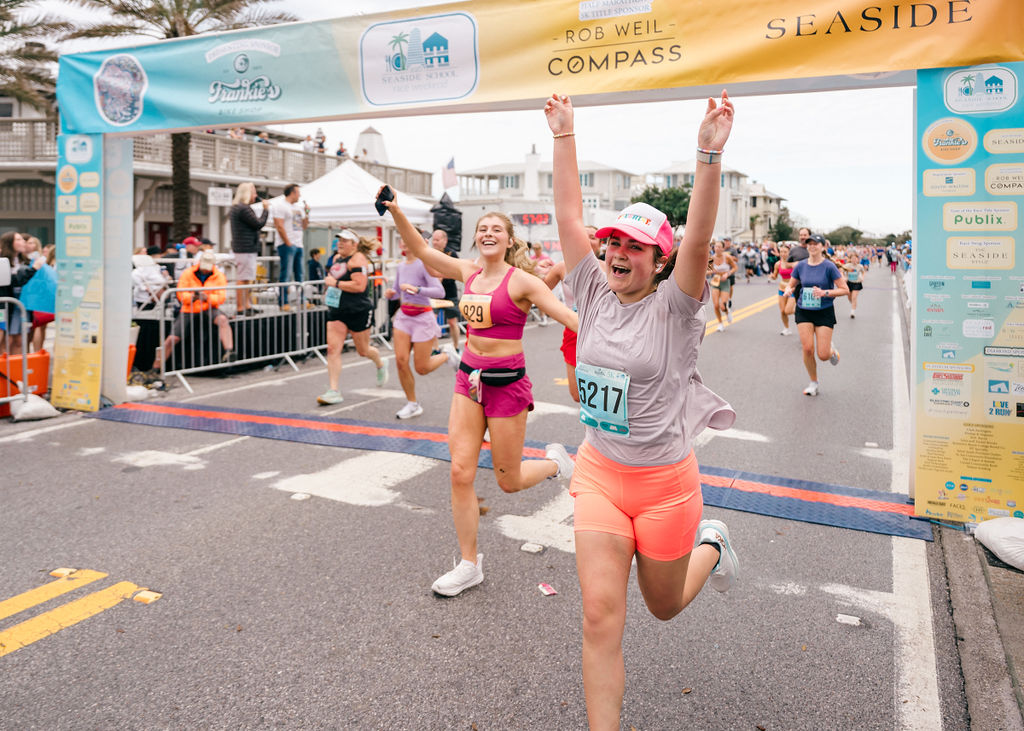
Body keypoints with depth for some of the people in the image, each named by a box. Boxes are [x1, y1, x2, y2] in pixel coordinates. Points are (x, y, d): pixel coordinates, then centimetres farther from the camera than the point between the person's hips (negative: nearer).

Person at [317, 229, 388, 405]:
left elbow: (359, 285, -26)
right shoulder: (337, 258, 11)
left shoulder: (357, 259, -14)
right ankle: (333, 391, -7)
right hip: (337, 311, 7)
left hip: (359, 311, -7)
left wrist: (335, 283, -21)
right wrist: (328, 288, 16)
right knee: (333, 349, -6)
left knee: (363, 350, 10)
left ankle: (380, 365, 44)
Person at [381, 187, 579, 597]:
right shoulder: (469, 273, 6)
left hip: (507, 383, -5)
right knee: (460, 473, 0)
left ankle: (555, 462, 39)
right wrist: (396, 214, 0)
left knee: (509, 482, 6)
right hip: (469, 378, 5)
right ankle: (469, 564, 14)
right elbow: (421, 250, 10)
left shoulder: (521, 281, -10)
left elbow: (566, 314, -15)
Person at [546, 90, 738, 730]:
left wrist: (709, 155, -38)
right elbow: (569, 215, -2)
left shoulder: (675, 307, -12)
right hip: (599, 473, 3)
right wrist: (564, 136, -3)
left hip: (664, 479, -3)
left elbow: (698, 239, -29)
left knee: (665, 606, 19)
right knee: (600, 613, -3)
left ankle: (710, 545, 50)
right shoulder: (596, 292, -2)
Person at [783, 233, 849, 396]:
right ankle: (813, 383, 12)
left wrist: (825, 292, -23)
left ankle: (832, 350, 33)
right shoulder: (800, 266, 1)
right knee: (807, 349, -9)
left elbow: (845, 290, -9)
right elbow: (791, 284, 14)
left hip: (824, 312, -3)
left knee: (823, 355, -6)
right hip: (804, 311, 3)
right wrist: (788, 290, -10)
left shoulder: (829, 266, -9)